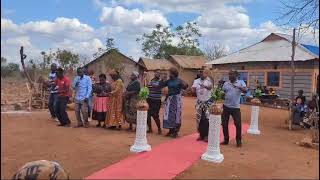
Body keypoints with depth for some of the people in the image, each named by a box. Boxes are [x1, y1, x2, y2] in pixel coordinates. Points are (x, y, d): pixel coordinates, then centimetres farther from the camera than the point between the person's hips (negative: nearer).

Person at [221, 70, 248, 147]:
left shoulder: (241, 82, 0)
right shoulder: (226, 83, 8)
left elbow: (246, 90, -17)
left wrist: (238, 87, -33)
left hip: (235, 107, -3)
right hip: (226, 106, 3)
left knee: (238, 124, -2)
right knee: (224, 124, 8)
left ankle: (238, 141, 16)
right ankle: (226, 140, 22)